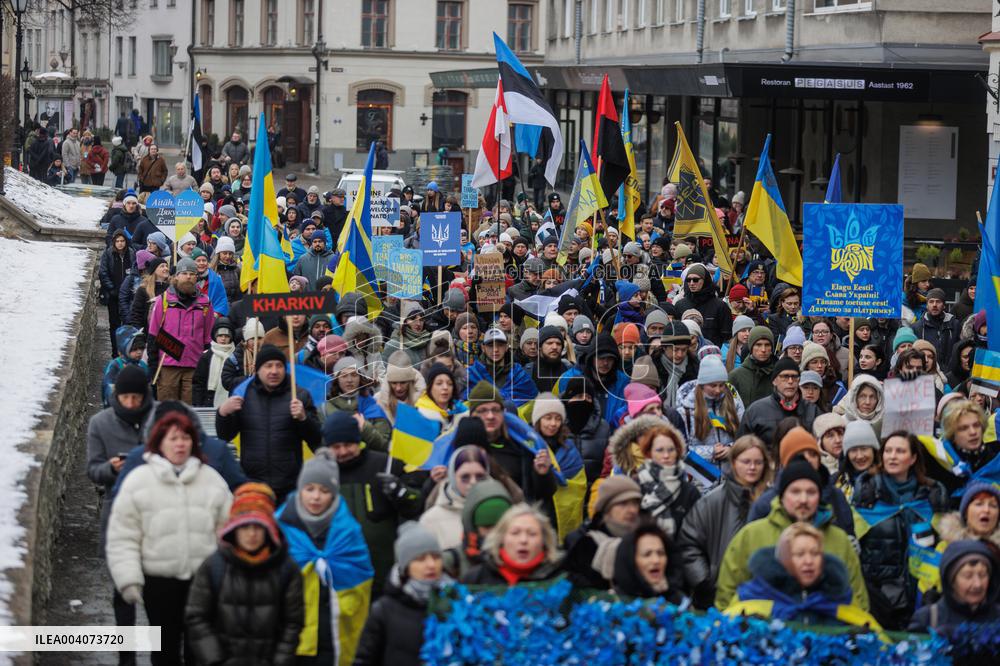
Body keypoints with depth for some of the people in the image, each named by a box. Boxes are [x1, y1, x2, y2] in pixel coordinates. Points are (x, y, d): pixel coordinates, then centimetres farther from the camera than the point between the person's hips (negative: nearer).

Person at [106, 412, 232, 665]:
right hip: (159, 580, -2)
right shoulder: (138, 481, -3)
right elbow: (123, 537, -3)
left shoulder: (211, 480, 5)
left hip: (203, 579, 2)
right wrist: (128, 579, -11)